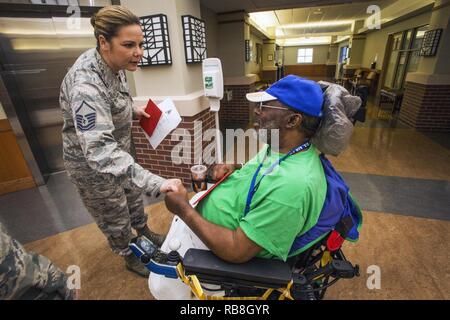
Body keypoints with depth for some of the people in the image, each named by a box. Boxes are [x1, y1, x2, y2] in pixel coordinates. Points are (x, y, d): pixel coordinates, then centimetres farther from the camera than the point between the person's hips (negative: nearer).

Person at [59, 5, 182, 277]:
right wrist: (157, 183, -54)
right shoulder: (86, 84, -36)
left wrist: (131, 109, -4)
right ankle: (130, 256, 43)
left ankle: (144, 232, 54)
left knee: (133, 195, 26)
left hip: (118, 149, 8)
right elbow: (100, 151, -46)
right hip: (91, 162, -7)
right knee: (114, 216, 15)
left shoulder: (112, 65, -9)